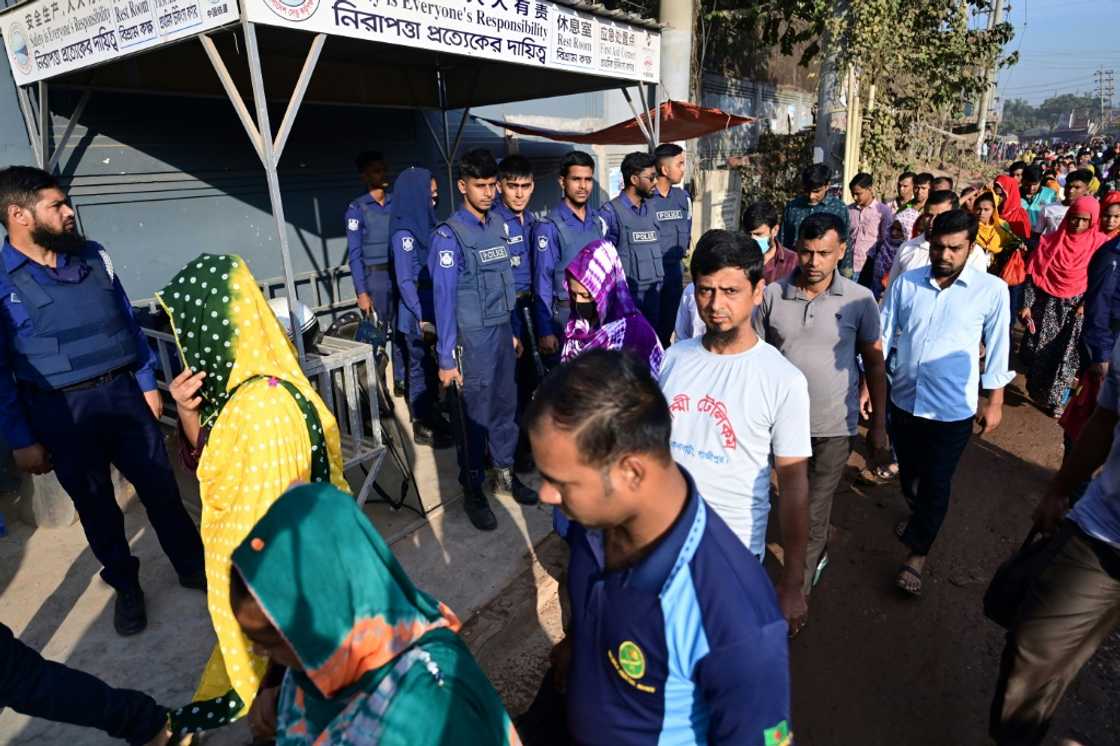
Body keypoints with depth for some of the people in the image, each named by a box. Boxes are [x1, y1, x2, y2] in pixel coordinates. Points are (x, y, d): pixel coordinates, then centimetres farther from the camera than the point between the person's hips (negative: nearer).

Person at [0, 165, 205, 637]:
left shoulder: (94, 256, 4)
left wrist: (147, 383, 10)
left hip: (122, 394, 3)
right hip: (62, 412, -3)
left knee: (161, 489, 10)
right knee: (95, 507, 12)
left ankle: (194, 567, 28)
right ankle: (126, 587, 31)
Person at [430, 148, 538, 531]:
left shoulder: (498, 224, 7)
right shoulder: (449, 235, -13)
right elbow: (445, 298, -14)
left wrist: (513, 330, 16)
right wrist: (446, 358, -14)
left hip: (502, 331, 6)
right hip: (472, 338, -6)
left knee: (506, 405, 15)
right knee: (475, 414, 3)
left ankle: (505, 473, 33)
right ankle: (472, 489, 20)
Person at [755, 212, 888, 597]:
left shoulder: (860, 300, -9)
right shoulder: (772, 295, -6)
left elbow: (874, 364, 0)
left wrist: (879, 425, 2)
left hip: (833, 426, -2)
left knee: (814, 512, 5)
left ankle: (797, 591, 26)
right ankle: (818, 552, 53)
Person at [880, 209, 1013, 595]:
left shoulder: (992, 290, -9)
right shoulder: (905, 283, -4)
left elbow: (997, 349, -1)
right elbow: (882, 337, 2)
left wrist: (995, 402, 2)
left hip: (953, 408, -3)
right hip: (903, 399, 3)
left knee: (937, 483, 7)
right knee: (908, 470, 22)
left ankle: (917, 553, 25)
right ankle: (918, 514, 52)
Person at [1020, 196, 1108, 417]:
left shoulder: (1099, 244, -5)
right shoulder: (1050, 241, -5)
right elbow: (1033, 275, -4)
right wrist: (1026, 305, -8)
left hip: (1076, 308, 0)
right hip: (1046, 305, 0)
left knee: (1067, 356, 4)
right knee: (1040, 353, 7)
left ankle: (1058, 399, 18)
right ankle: (1038, 392, 27)